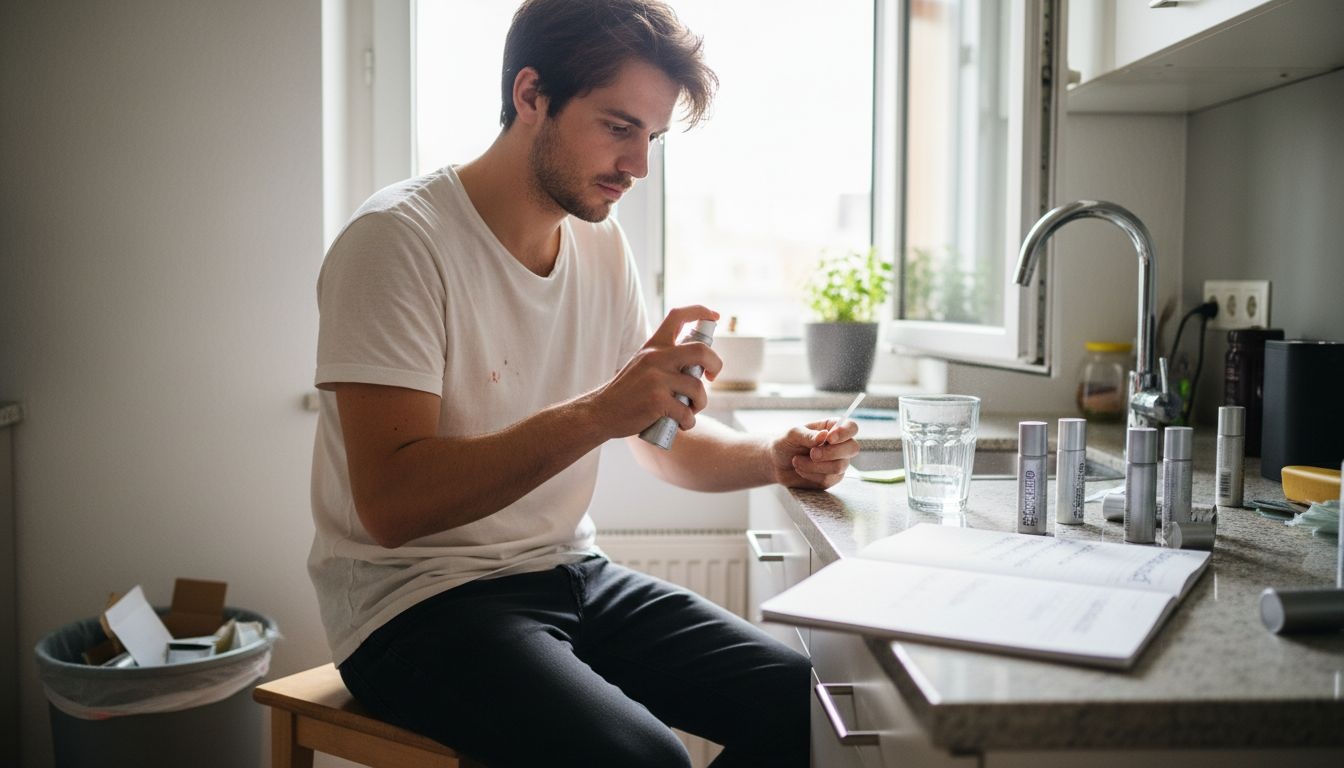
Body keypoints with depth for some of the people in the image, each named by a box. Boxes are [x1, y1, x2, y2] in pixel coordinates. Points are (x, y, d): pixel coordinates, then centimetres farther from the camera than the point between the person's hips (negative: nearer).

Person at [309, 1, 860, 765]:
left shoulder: (603, 246, 7)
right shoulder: (397, 240, -15)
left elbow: (665, 440, 15)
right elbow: (390, 504, -24)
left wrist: (772, 458, -5)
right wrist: (597, 413, -32)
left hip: (571, 573, 7)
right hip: (418, 600, -6)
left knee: (806, 702, -7)